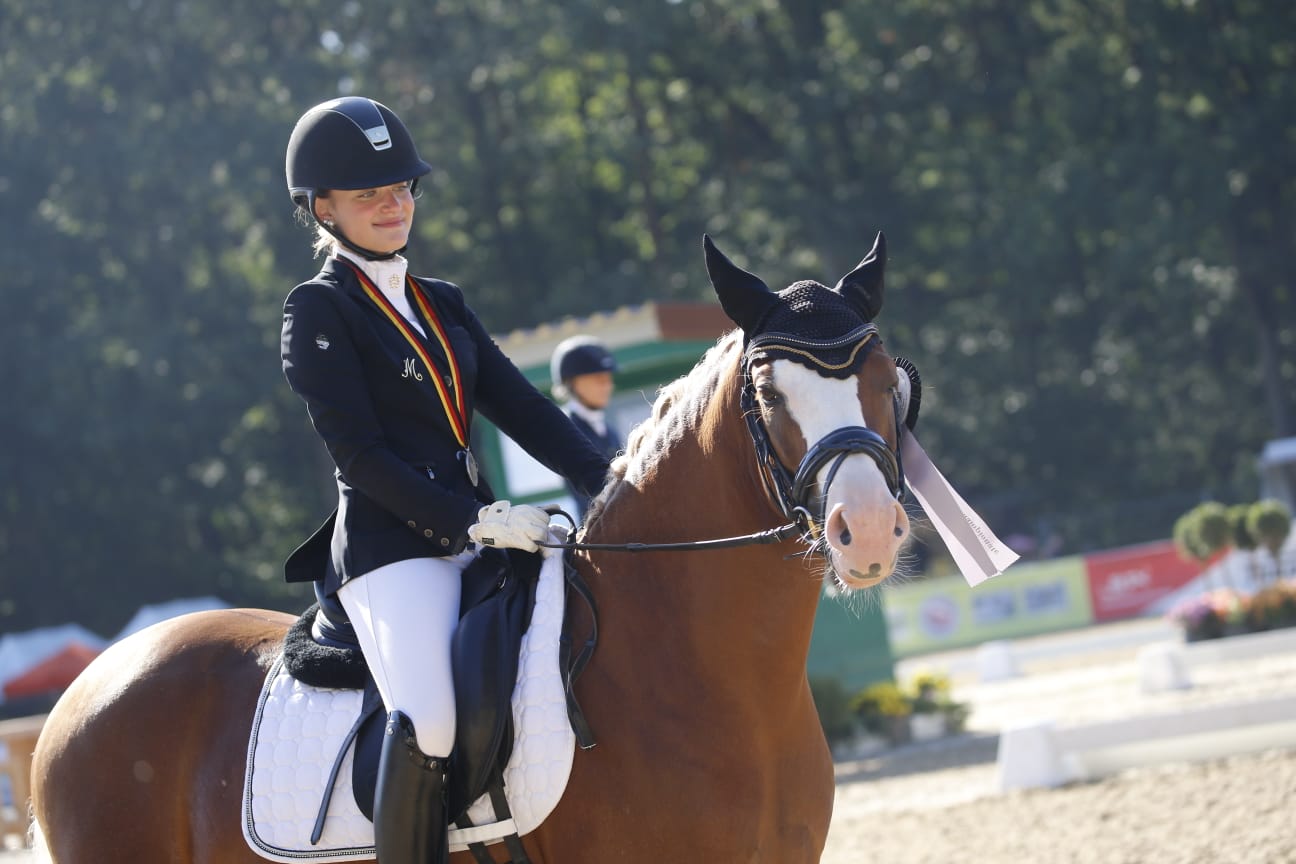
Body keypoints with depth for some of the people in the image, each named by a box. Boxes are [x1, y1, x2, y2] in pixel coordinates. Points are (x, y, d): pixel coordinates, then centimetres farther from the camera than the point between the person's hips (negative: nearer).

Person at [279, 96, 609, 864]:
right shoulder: (318, 312, -2)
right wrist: (475, 520, -18)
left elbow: (521, 408, 12)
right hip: (390, 548, -7)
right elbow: (360, 454, -10)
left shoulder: (443, 304, 19)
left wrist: (609, 483, -3)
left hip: (477, 536, 7)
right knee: (430, 720, -30)